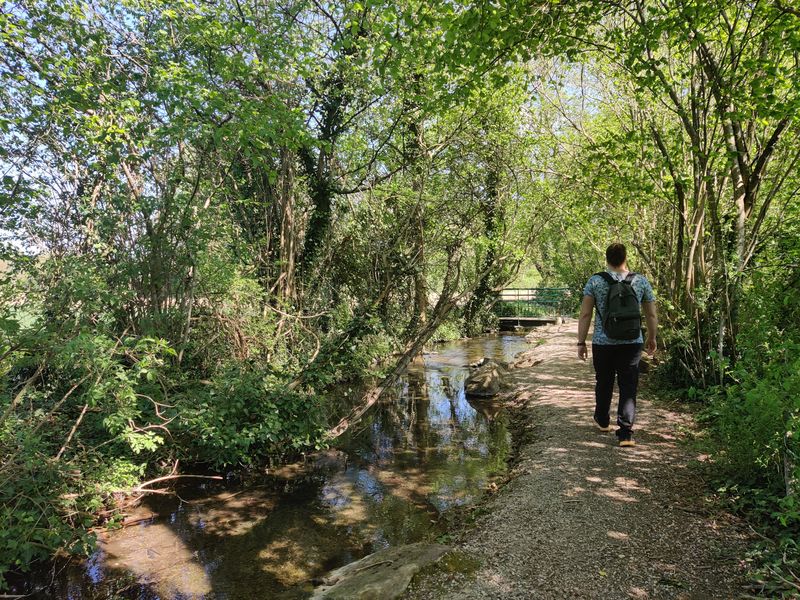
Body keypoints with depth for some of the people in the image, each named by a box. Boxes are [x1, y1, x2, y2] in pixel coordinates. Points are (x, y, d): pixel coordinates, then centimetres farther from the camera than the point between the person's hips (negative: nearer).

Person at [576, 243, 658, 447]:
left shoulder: (595, 281, -3)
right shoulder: (641, 281, 2)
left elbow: (585, 315, -6)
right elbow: (651, 315, 7)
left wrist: (581, 342, 1)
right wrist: (652, 338, 21)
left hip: (603, 343, 0)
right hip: (632, 343, 0)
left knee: (604, 383, 18)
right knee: (628, 388, 3)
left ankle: (602, 420, 38)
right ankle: (625, 433, -2)